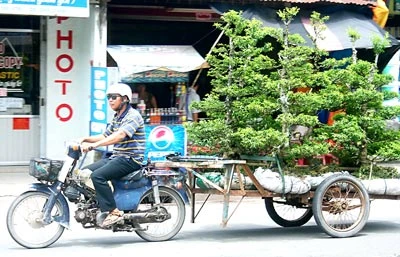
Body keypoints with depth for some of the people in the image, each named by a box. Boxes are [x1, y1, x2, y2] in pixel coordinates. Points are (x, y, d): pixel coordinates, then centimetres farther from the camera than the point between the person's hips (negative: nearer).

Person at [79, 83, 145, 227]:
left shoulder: (133, 115, -13)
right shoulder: (117, 118, 19)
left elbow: (119, 136, -28)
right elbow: (105, 136, 23)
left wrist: (93, 145, -35)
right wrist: (86, 139, 4)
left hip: (131, 159, -10)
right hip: (116, 157, 10)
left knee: (98, 176, -28)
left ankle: (113, 212, -27)